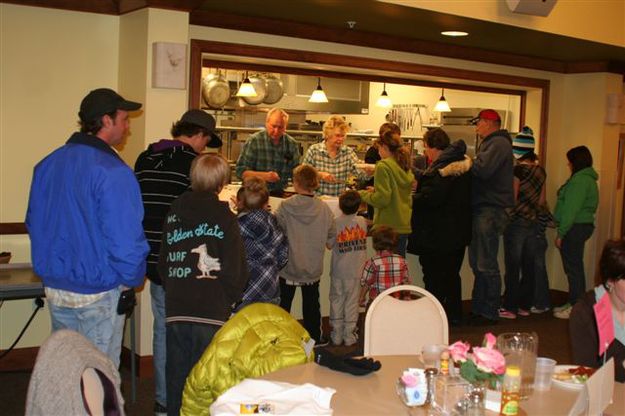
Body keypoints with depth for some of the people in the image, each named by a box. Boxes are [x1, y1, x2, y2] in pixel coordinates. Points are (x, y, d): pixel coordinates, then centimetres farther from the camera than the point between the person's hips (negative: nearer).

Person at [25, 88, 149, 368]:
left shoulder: (46, 165, 4)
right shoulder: (113, 172, -20)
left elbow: (34, 223, 14)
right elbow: (125, 239, -23)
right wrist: (132, 279, -6)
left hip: (54, 289, 7)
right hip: (98, 295, -7)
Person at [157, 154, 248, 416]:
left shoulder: (174, 212, 7)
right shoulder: (224, 217, -6)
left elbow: (163, 263, 13)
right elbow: (236, 269, -6)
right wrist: (229, 298, 9)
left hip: (175, 310, 4)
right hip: (212, 313, -4)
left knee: (176, 375, 13)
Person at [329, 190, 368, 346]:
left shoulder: (336, 222, -12)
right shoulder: (362, 221, -5)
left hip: (338, 270, -1)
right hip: (356, 270, 1)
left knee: (336, 301, 11)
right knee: (352, 302, 9)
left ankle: (336, 336, 17)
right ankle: (349, 336, 15)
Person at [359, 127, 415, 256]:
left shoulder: (383, 166, -11)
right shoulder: (405, 167, 10)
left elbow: (382, 199, -16)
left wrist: (363, 194, 0)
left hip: (387, 226, -7)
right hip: (404, 226, 7)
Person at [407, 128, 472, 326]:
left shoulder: (440, 170, -21)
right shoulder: (464, 164, 8)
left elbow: (429, 198, -29)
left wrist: (411, 199, -10)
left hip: (437, 235, -9)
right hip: (459, 232, 9)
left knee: (434, 275, 2)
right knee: (452, 274, 18)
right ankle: (454, 315, 26)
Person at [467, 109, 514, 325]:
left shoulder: (498, 143, -11)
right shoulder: (490, 143, 22)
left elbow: (482, 170, -25)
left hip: (490, 211, -10)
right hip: (482, 210, 10)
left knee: (486, 266, -5)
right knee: (477, 263, 13)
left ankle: (490, 312, 4)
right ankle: (478, 308, 21)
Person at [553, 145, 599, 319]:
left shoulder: (579, 180, -16)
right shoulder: (588, 178, 16)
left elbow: (571, 209, -21)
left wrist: (561, 233, -17)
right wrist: (562, 230, 17)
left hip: (575, 227, -10)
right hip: (583, 225, 10)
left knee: (573, 267, -5)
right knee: (575, 267, 15)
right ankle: (574, 303, 24)